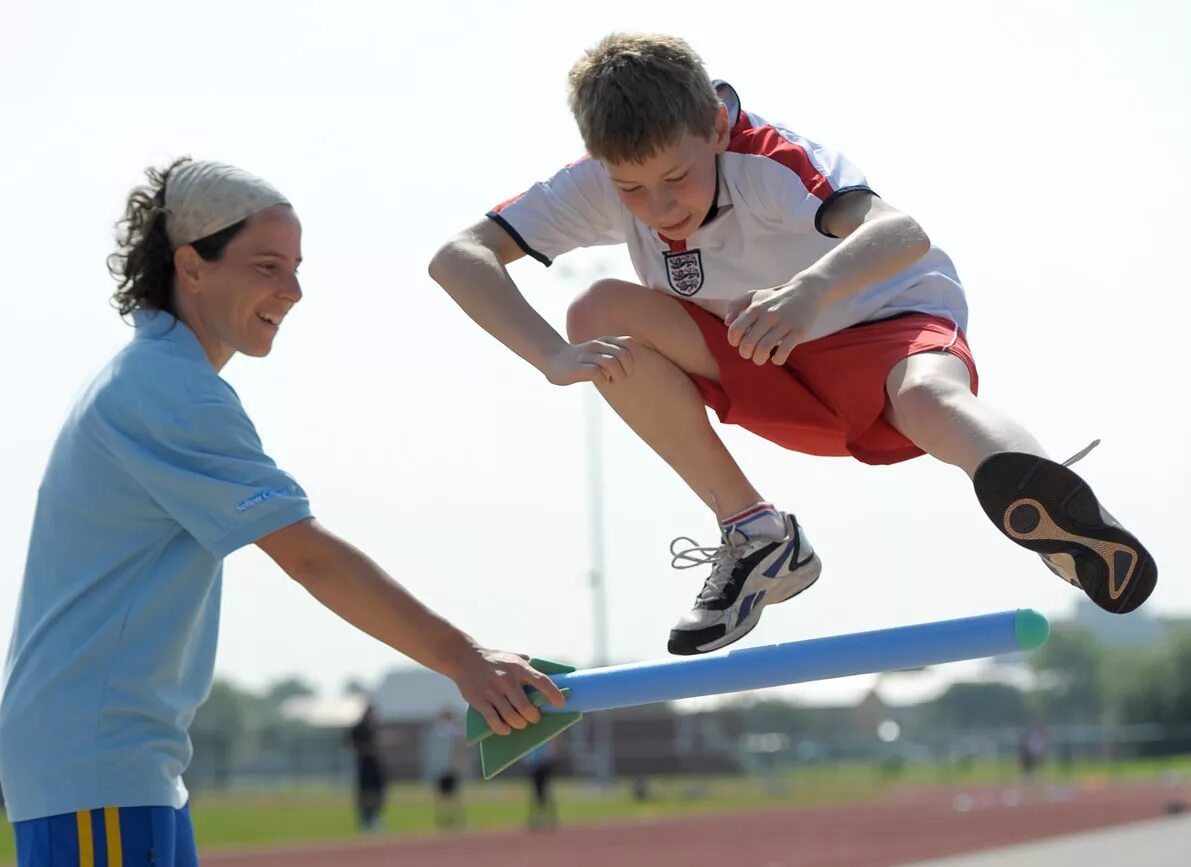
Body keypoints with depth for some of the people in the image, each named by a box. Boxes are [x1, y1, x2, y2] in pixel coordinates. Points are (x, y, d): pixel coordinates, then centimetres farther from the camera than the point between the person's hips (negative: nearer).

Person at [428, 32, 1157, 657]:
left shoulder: (769, 162, -30)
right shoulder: (600, 186, -17)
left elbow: (903, 234, -47)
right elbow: (459, 256, -25)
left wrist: (810, 291, -69)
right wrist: (555, 355, -42)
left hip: (890, 325, -5)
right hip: (775, 377, 5)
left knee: (926, 397, -40)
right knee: (603, 312, -17)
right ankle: (758, 539, -13)